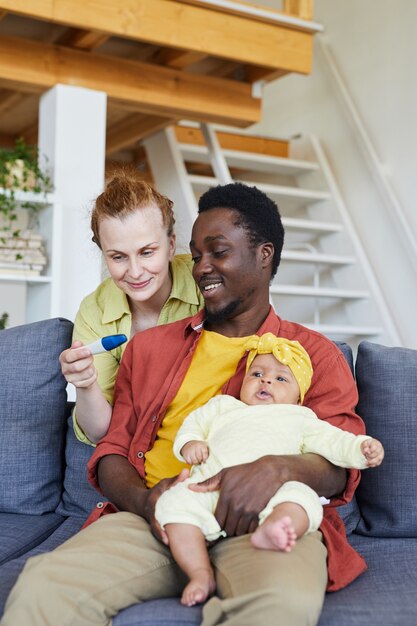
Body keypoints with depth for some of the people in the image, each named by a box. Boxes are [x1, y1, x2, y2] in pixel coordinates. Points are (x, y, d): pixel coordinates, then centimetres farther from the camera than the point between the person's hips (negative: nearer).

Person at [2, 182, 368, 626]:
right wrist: (145, 501, -8)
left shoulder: (315, 354, 14)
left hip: (263, 523, 0)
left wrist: (278, 469, -22)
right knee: (40, 590, -27)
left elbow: (341, 464, 3)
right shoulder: (148, 347, 23)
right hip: (154, 519, 1)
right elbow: (112, 452, 17)